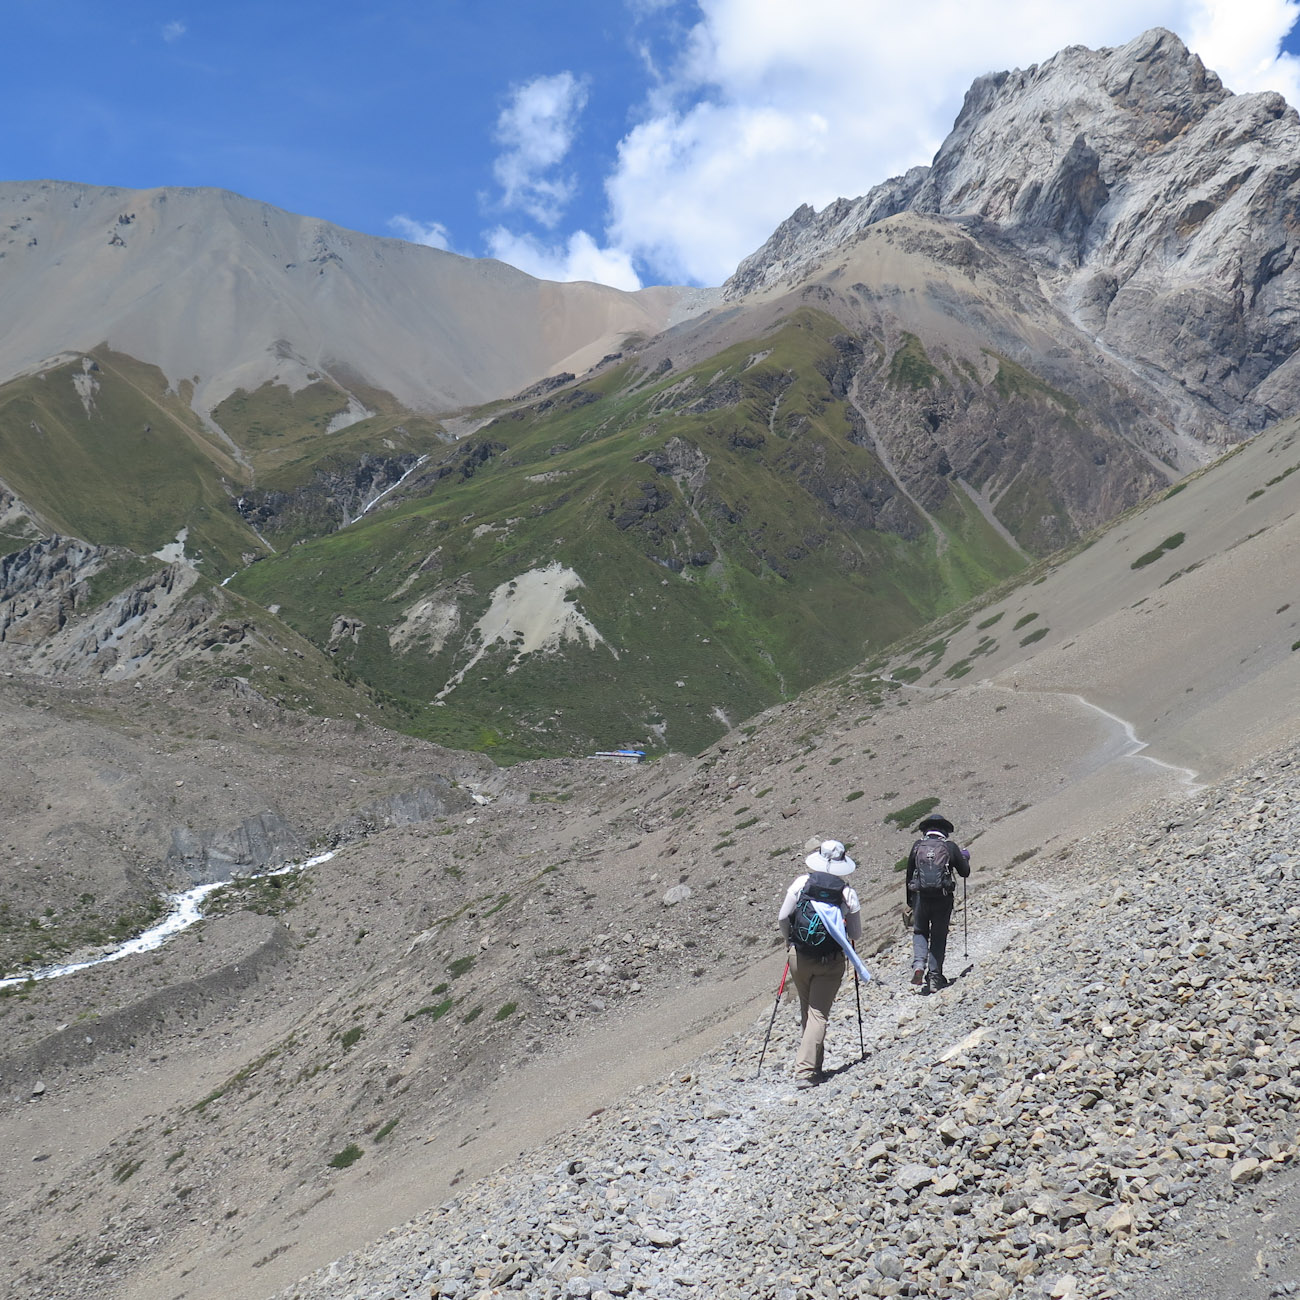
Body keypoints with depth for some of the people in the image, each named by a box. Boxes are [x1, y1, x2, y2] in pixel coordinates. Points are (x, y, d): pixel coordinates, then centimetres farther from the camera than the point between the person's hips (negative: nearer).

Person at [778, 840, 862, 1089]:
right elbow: (856, 935, 0)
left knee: (807, 1009, 20)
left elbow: (782, 918, -2)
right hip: (832, 961, -2)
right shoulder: (847, 894, -7)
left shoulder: (801, 882, -6)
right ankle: (806, 1070, -8)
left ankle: (814, 1062, 31)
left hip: (800, 956, 2)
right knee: (818, 1014, 1)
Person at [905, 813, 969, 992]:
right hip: (943, 897, -1)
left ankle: (918, 966, -7)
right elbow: (965, 871, 7)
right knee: (939, 936, 12)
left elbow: (909, 873, 8)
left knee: (920, 932, 17)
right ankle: (935, 976, 10)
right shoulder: (950, 846, -1)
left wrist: (909, 900, 19)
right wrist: (965, 858, 30)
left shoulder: (918, 845, 3)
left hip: (920, 897, 1)